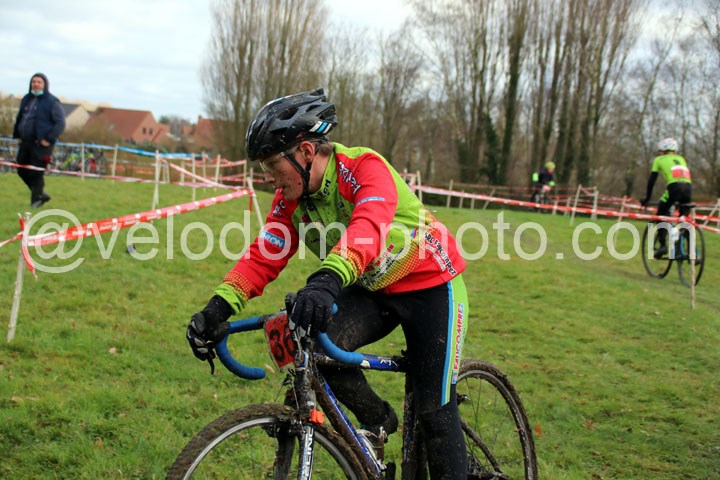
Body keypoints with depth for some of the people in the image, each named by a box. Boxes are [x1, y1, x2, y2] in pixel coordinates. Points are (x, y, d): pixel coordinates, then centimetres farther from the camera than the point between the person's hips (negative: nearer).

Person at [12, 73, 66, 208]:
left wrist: (49, 139, -17)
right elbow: (19, 118, 24)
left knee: (36, 173, -6)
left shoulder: (52, 102, -6)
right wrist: (16, 135, 15)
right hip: (25, 142, 7)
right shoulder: (26, 99, 14)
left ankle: (36, 200, 5)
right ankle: (41, 194, 24)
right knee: (22, 171, 11)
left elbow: (60, 123, -10)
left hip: (41, 144, -7)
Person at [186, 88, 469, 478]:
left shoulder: (365, 167, -28)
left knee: (434, 409, -6)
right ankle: (377, 421, 5)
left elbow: (368, 227, -47)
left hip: (429, 285, -5)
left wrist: (327, 280, -65)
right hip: (371, 290, 6)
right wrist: (219, 307, -33)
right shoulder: (291, 198, -8)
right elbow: (263, 258, -16)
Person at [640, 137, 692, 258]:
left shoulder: (659, 160, 21)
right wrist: (681, 199, 40)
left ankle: (662, 245, -3)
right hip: (688, 188, 4)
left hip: (674, 187, -4)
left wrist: (647, 198, 25)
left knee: (661, 214, 13)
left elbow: (651, 180, 18)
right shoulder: (681, 159, 33)